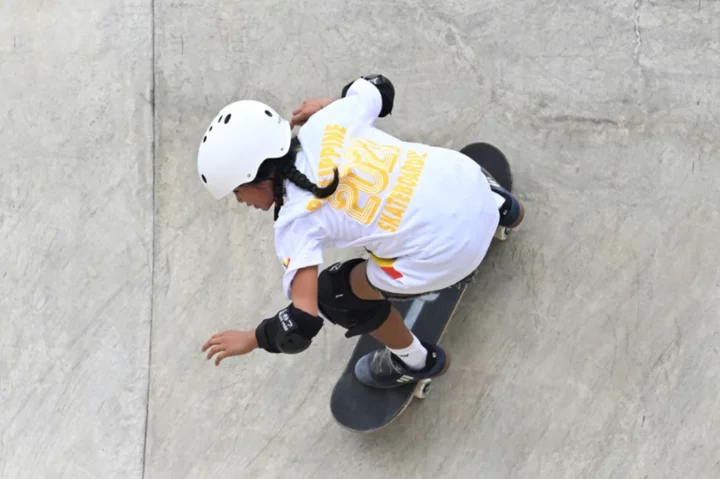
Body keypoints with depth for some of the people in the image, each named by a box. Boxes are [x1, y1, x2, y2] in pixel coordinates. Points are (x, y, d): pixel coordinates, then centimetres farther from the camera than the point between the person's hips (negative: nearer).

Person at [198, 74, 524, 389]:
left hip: (444, 257, -7)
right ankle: (500, 207, 62)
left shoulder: (296, 221, -14)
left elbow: (302, 324, -19)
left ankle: (416, 361, 36)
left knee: (335, 294, 14)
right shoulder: (326, 123, -1)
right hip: (469, 181, 7)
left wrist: (251, 339, 0)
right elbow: (378, 88, 19)